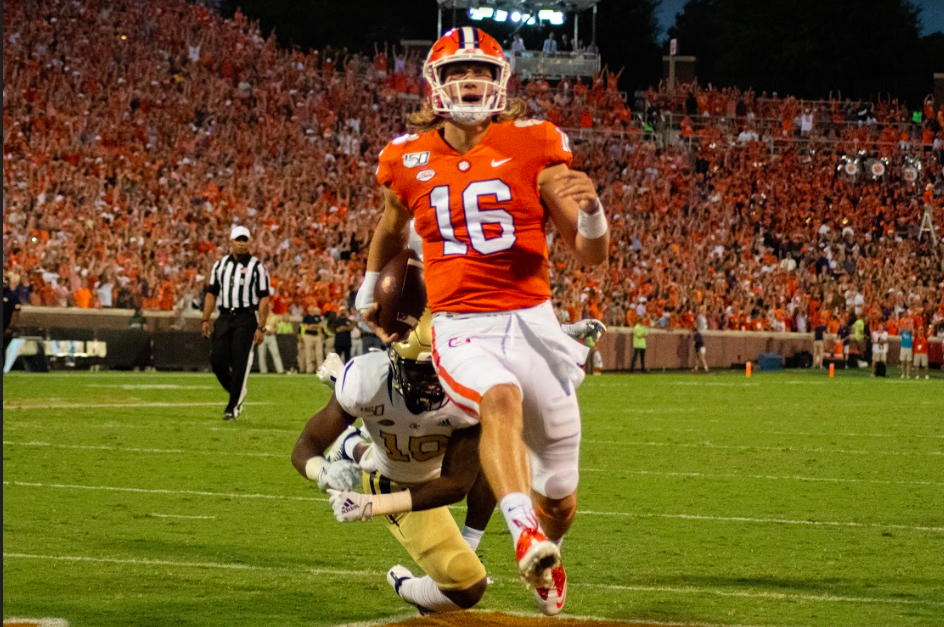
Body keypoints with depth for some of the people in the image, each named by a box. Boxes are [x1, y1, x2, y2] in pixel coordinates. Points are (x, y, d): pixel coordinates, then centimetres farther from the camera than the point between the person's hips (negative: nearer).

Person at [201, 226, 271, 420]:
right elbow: (211, 293, 16)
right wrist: (206, 320, 7)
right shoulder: (220, 265, 12)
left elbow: (264, 299, -4)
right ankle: (236, 393, 21)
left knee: (239, 365, -6)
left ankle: (233, 407, 3)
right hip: (224, 317, 4)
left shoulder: (256, 267, -1)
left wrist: (260, 327, -10)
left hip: (245, 318, -4)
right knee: (217, 360, -3)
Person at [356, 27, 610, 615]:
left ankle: (546, 549, 45)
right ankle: (524, 538, -54)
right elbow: (392, 226, 29)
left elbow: (592, 254, -1)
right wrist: (370, 289, 38)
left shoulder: (532, 148, -1)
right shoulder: (410, 160, 4)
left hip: (531, 323, 1)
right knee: (501, 399, -38)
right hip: (462, 330, -1)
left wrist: (589, 209, -22)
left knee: (559, 499, 10)